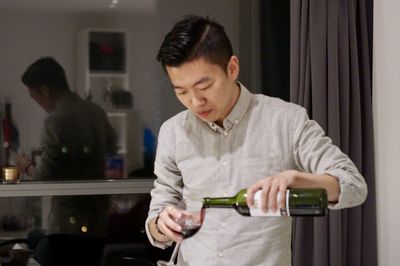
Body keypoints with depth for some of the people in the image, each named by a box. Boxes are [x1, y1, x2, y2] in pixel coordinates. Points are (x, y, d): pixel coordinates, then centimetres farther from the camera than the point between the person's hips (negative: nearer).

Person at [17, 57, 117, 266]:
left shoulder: (56, 121, -16)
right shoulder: (96, 112, 6)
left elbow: (45, 178, -15)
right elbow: (111, 147, 24)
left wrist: (27, 167, 4)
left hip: (68, 224, -8)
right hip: (97, 218, 8)